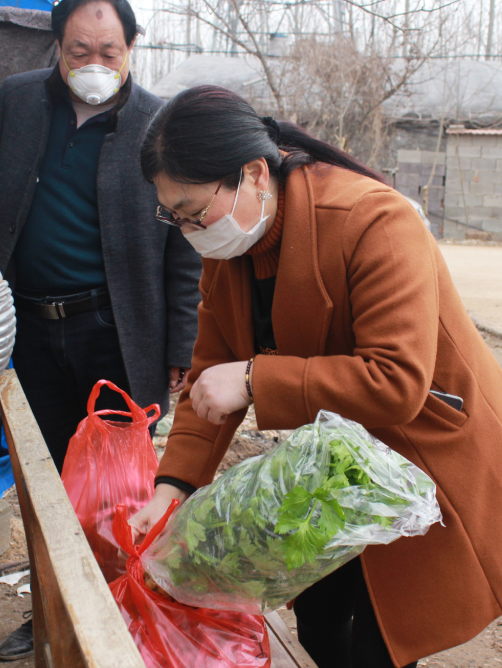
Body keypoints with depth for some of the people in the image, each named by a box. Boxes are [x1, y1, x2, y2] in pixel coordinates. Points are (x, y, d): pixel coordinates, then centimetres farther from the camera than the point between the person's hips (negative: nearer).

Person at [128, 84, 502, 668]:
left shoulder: (374, 222, -28)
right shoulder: (226, 247, -5)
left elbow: (398, 383, -34)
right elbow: (212, 372, -1)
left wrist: (254, 378, -34)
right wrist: (171, 486, -12)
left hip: (430, 457, -7)